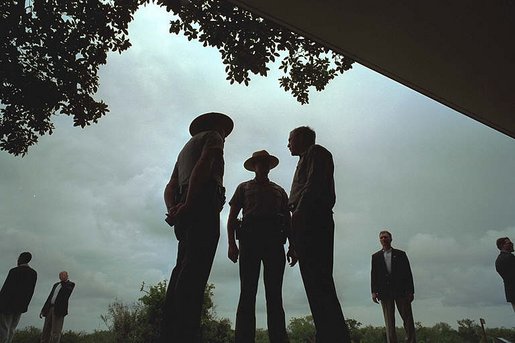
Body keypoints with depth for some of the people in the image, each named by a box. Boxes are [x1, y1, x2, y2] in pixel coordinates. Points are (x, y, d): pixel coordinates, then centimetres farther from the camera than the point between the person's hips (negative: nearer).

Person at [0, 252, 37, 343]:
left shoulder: (14, 271, -10)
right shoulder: (34, 273, 7)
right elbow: (31, 292, 8)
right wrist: (25, 305, 14)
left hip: (8, 304, -6)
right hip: (20, 306, 6)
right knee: (11, 330, 11)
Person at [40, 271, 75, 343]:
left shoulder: (70, 284, 5)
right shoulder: (56, 284, 23)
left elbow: (66, 292, -13)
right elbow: (50, 297, 21)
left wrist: (64, 282, -4)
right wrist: (43, 310, 16)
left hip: (59, 309, -6)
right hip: (50, 308, 6)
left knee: (55, 332, -9)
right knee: (46, 331, 7)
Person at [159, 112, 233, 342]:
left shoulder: (186, 148, 37)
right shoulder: (213, 136, 14)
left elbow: (170, 188, 22)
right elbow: (203, 165, -10)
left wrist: (173, 210, 3)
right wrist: (188, 204, -19)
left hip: (186, 210, 8)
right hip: (203, 202, -8)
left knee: (183, 270, 2)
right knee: (195, 271, -18)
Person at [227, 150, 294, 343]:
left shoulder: (279, 190, 25)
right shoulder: (244, 187, 19)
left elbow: (288, 220, 20)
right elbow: (232, 217, 10)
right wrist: (231, 244, -5)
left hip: (274, 241, 2)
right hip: (250, 238, -2)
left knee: (275, 294, -1)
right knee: (248, 292, -6)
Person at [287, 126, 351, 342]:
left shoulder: (315, 151, 10)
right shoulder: (305, 161, 33)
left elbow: (315, 183, -9)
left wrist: (299, 210, -21)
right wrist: (295, 242, 21)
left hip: (312, 218, -9)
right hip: (308, 222, 9)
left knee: (318, 281, -17)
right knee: (316, 283, 2)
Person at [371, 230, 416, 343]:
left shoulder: (400, 254, 10)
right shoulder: (376, 256, 12)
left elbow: (408, 273, 6)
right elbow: (374, 275, 6)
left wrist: (410, 291, -2)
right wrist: (374, 291, -5)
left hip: (401, 291, 0)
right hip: (384, 293, 1)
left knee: (408, 319, 1)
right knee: (389, 322, 2)